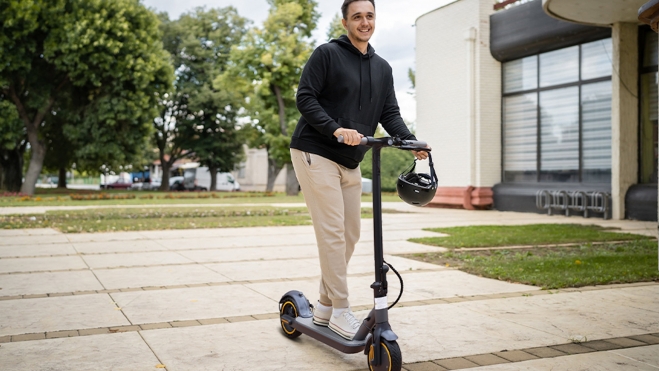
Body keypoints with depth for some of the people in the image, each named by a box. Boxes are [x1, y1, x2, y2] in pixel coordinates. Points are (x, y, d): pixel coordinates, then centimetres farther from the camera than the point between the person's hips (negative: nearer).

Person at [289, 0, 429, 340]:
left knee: (350, 234, 8)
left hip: (350, 162, 7)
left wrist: (411, 141, -10)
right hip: (316, 153, -7)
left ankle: (325, 304, 21)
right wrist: (335, 129, -25)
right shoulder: (327, 54, -5)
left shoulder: (382, 68, 14)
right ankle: (340, 311, -3)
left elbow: (390, 113, 8)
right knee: (332, 232, -11)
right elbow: (305, 98, -11)